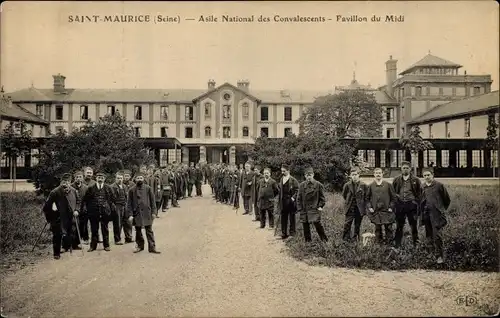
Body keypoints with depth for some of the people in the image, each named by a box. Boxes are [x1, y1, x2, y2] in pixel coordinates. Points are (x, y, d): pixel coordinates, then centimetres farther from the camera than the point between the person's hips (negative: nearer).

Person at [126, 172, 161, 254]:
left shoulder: (148, 188, 1)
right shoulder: (131, 190, 1)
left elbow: (152, 200, 4)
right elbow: (129, 203, 2)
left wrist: (153, 212, 0)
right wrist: (130, 215, -5)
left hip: (147, 213, -1)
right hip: (136, 213, 1)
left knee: (149, 231, 1)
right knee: (138, 231, 11)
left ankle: (152, 247, 3)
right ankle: (140, 246, 25)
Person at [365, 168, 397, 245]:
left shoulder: (388, 185, 2)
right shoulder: (370, 186, 4)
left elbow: (394, 197, 5)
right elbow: (367, 198, 10)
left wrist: (391, 207, -3)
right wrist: (369, 207, -1)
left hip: (386, 211, -1)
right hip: (375, 211, 1)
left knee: (388, 228, 2)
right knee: (378, 228, 8)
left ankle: (389, 243, 13)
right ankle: (379, 242, 19)